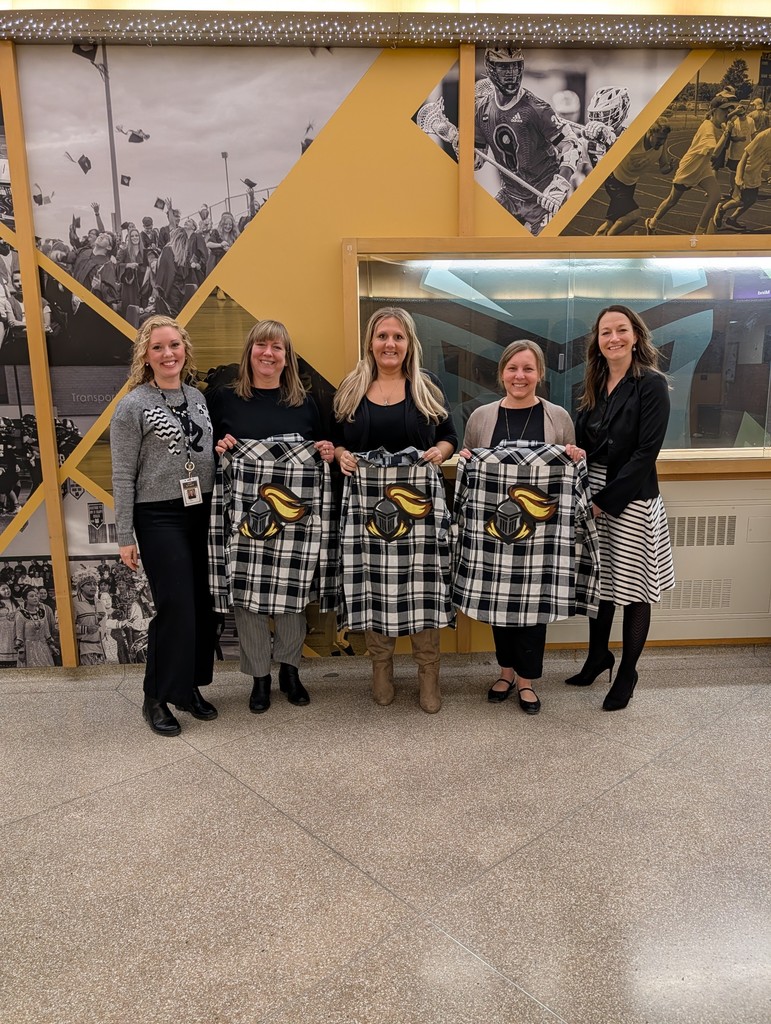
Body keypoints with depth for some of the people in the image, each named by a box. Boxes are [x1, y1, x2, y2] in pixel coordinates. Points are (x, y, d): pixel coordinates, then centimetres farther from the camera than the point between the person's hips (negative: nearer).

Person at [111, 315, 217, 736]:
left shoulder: (197, 396, 10)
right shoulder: (133, 405, -7)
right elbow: (123, 476, -7)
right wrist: (125, 537, -8)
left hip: (203, 513, 6)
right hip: (160, 517, -5)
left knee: (202, 604, 8)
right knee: (175, 607, -5)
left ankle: (189, 687, 26)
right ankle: (156, 697, 14)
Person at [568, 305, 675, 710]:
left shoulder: (651, 384, -9)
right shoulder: (595, 387, 10)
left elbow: (646, 452, -15)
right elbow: (583, 444, 11)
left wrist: (605, 500, -16)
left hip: (631, 501, -5)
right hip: (593, 498, 6)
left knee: (633, 589, 6)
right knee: (598, 582, 15)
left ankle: (627, 673, 22)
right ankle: (598, 656, 34)